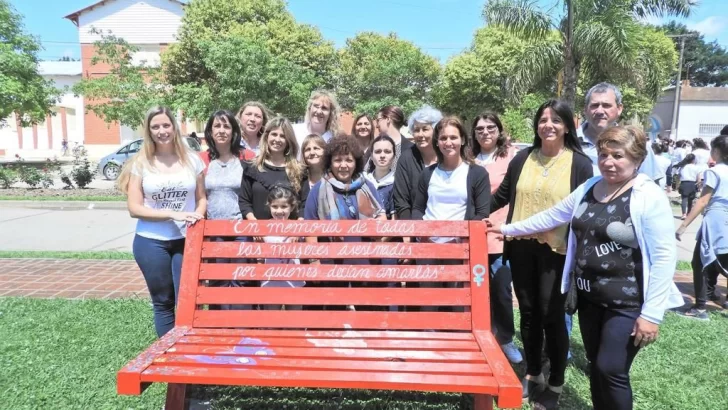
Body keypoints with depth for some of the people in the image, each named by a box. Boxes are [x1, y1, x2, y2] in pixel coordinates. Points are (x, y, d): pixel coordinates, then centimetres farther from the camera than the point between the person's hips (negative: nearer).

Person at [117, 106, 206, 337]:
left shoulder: (191, 160, 3)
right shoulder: (141, 163, -1)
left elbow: (201, 197, 11)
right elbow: (134, 208, -6)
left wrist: (197, 215, -11)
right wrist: (172, 214, -17)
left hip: (185, 240, 1)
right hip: (151, 242, 0)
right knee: (163, 302, 11)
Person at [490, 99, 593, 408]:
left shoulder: (580, 163, -3)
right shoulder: (522, 158, 5)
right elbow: (502, 196, 15)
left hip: (557, 251, -3)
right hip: (522, 248, 3)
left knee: (552, 315, 2)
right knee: (528, 312, 12)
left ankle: (556, 383, 21)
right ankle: (532, 374, 30)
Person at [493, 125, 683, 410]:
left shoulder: (650, 197, -14)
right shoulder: (589, 188, 6)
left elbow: (664, 256, -17)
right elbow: (552, 216, 16)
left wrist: (652, 313, -19)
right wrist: (507, 229, 18)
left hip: (627, 303, -6)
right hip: (589, 297, 6)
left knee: (611, 370, -3)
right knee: (595, 366, 15)